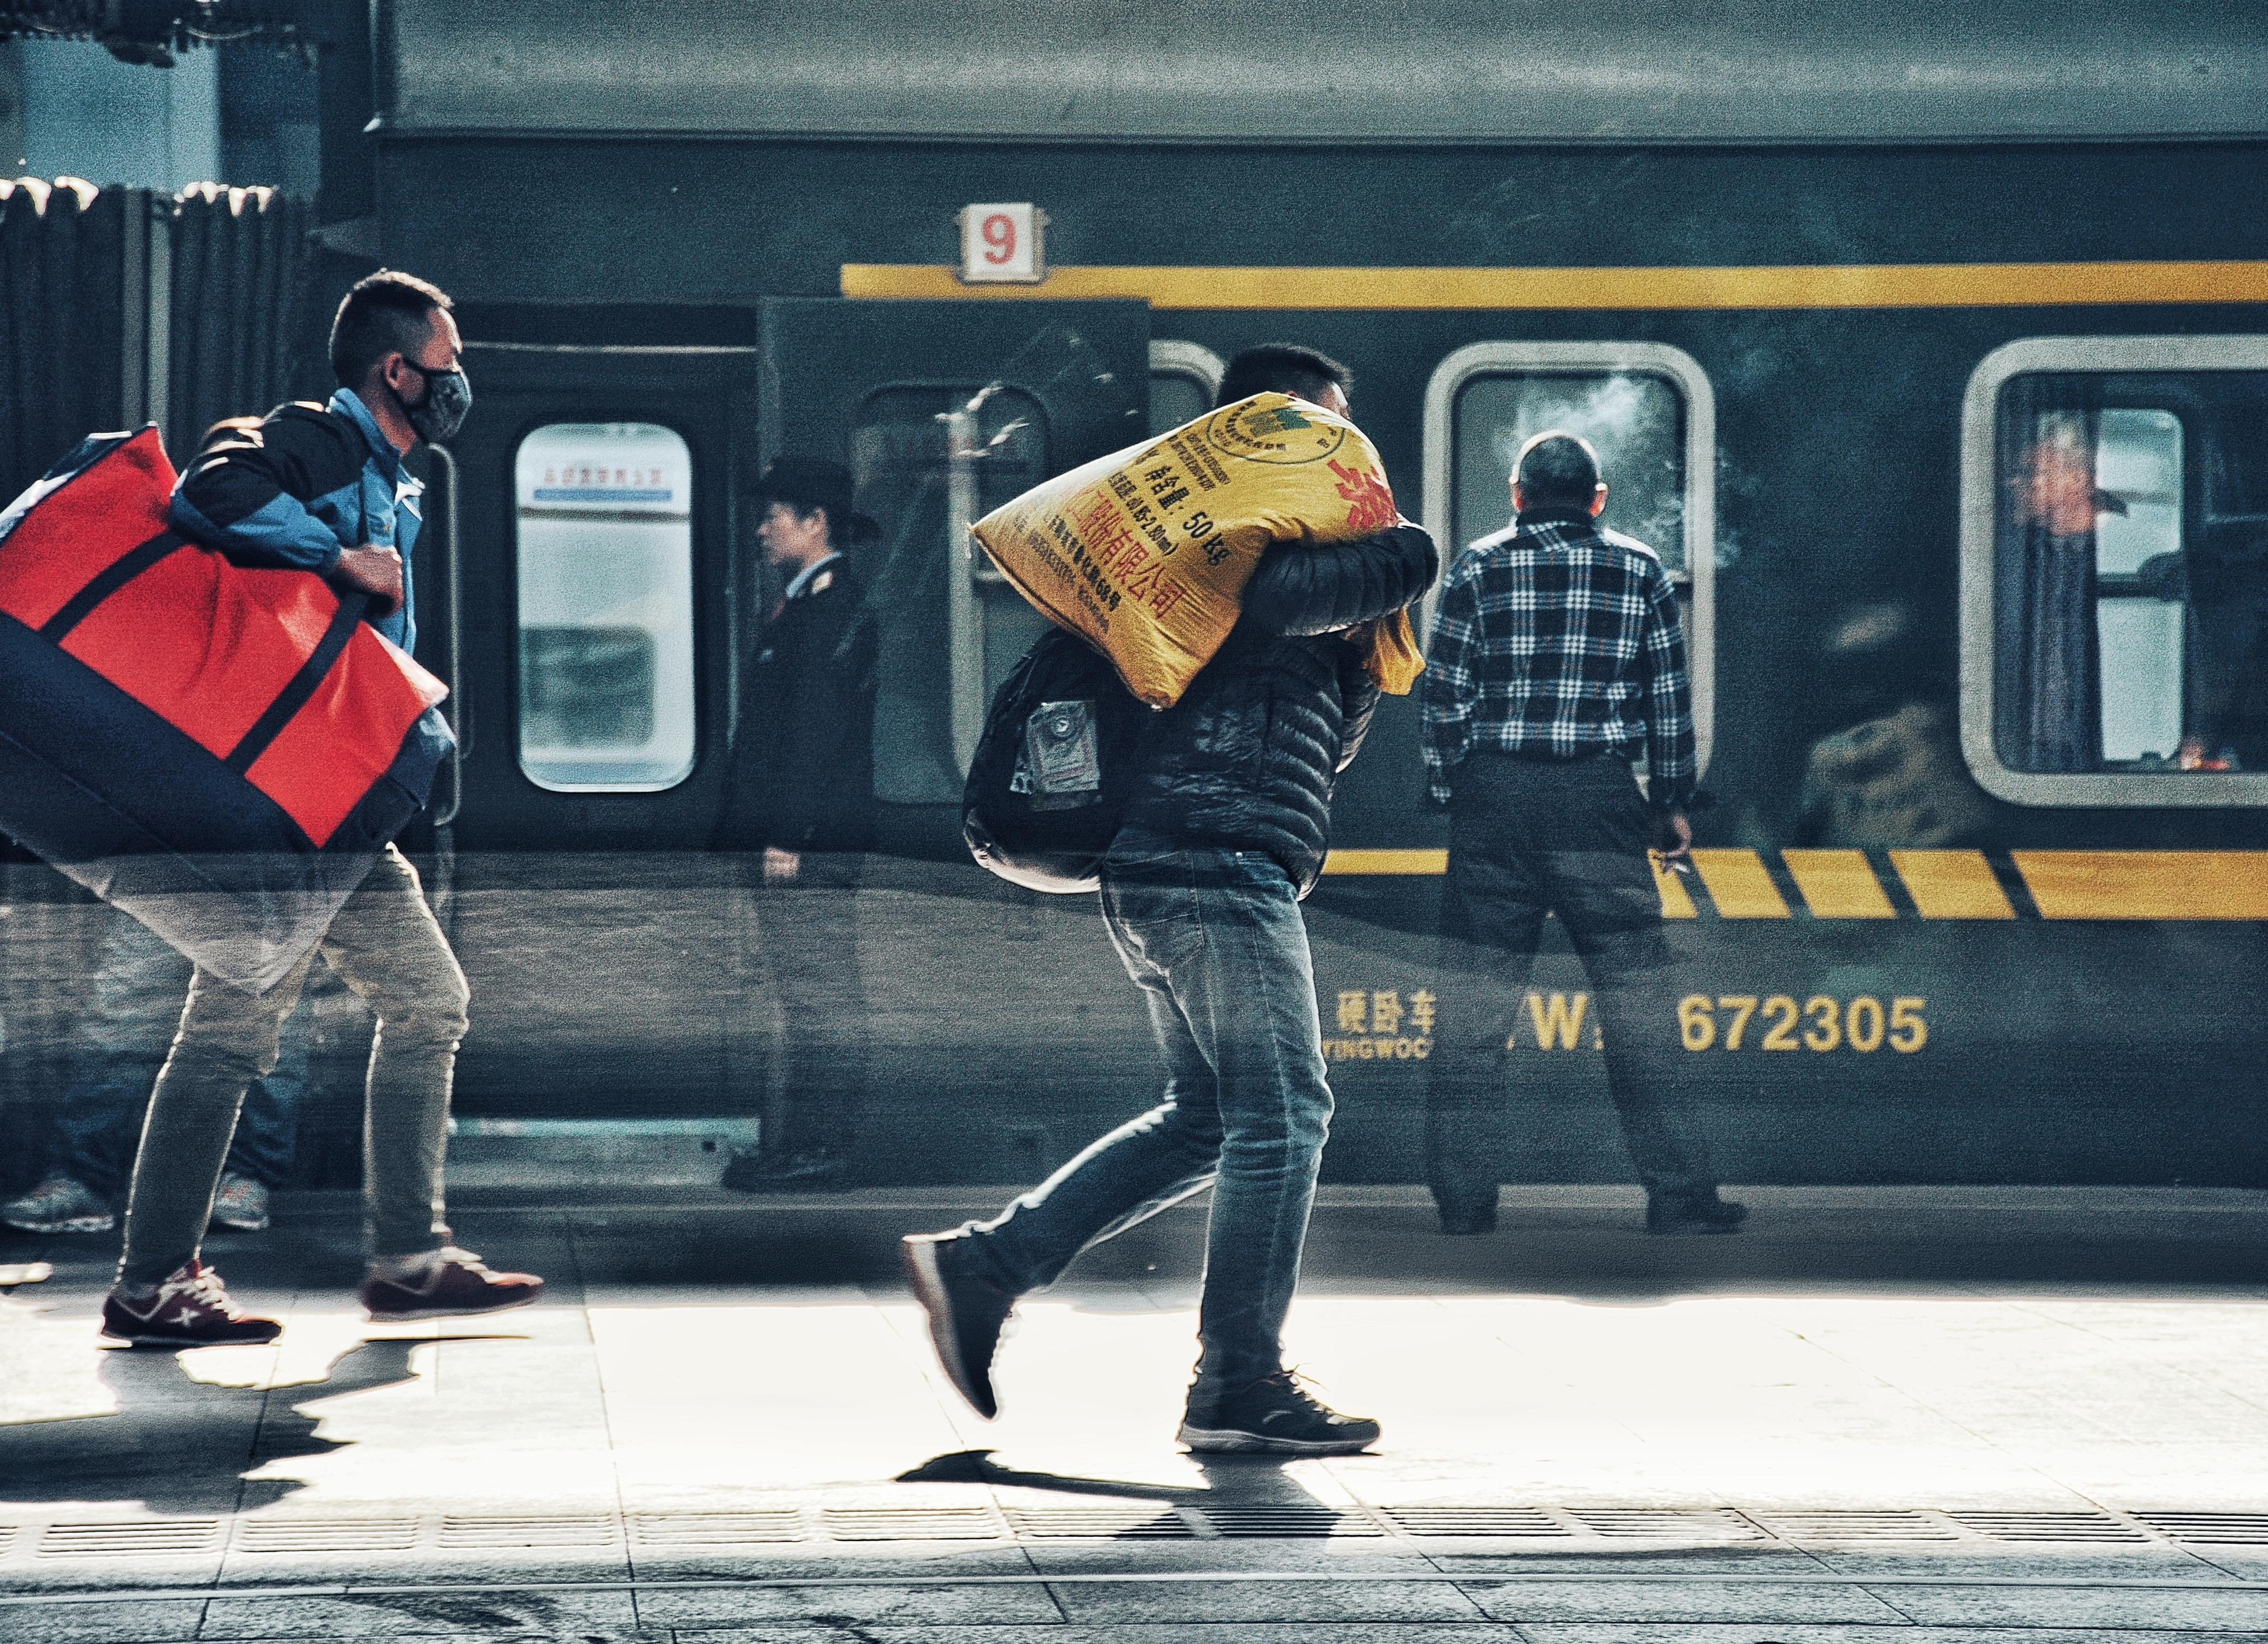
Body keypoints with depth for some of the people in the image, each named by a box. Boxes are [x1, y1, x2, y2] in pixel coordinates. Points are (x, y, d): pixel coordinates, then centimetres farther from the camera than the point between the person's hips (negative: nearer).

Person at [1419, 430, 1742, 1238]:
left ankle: (1462, 1196, 4)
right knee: (1633, 990, 2)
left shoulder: (1480, 569, 5)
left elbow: (1442, 695, 2)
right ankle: (1677, 1193, 1)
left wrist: (1450, 797, 11)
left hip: (1494, 796, 1)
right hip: (1600, 800, 0)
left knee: (1473, 997, 5)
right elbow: (1669, 698, 7)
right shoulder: (1639, 571, 6)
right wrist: (1672, 803, 15)